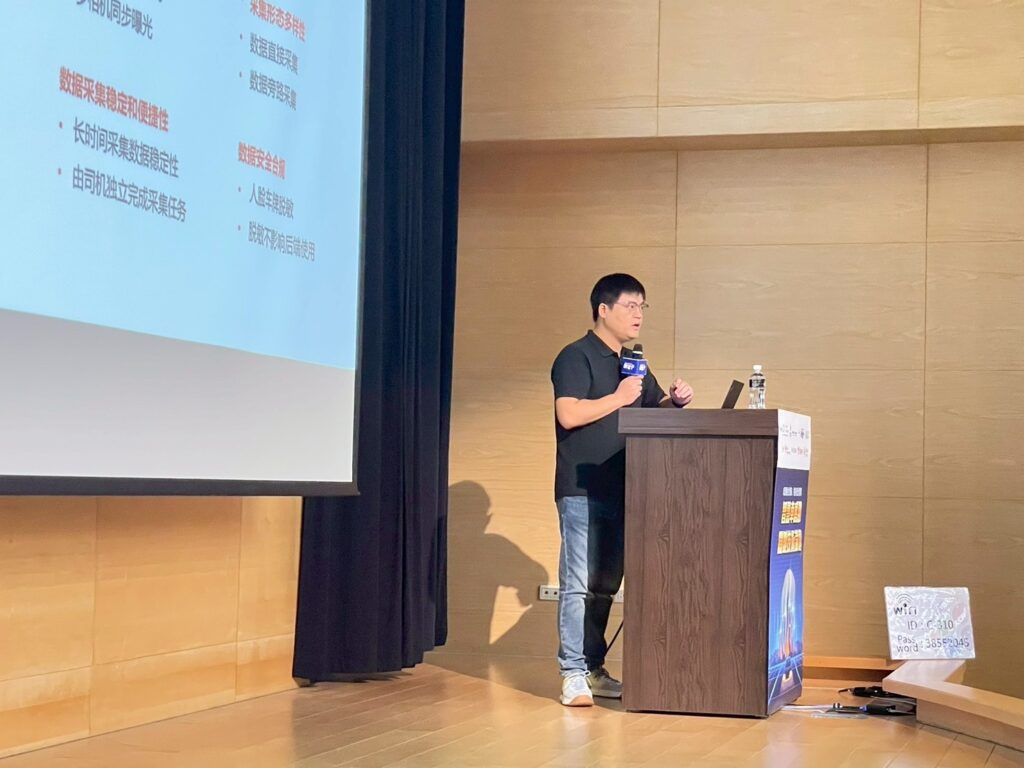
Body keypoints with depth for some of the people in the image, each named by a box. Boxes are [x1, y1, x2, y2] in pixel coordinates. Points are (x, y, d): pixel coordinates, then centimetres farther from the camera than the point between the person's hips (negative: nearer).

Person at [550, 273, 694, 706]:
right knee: (579, 584, -8)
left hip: (620, 491, 8)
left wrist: (676, 401, 3)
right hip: (583, 491, -8)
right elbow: (569, 414, -18)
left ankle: (594, 670, 18)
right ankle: (573, 675, -6)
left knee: (605, 586, 11)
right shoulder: (577, 357, -6)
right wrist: (620, 397, -13)